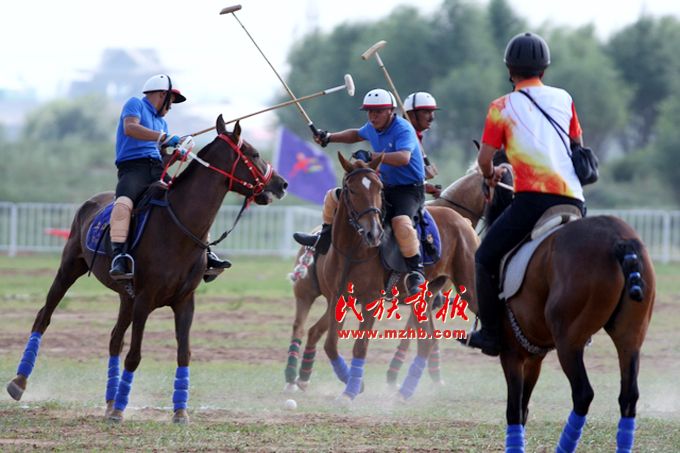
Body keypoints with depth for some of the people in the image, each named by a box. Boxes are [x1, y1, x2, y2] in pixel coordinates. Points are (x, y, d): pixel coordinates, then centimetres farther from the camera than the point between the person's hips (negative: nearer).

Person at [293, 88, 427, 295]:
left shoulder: (403, 129, -21)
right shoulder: (373, 128, 5)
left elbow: (404, 157, -41)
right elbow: (357, 135, 30)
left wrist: (371, 156, -45)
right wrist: (330, 138, 20)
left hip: (409, 190, -9)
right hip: (384, 185, 9)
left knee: (400, 221, -39)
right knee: (334, 197, 10)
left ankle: (416, 270, -25)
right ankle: (326, 237, 29)